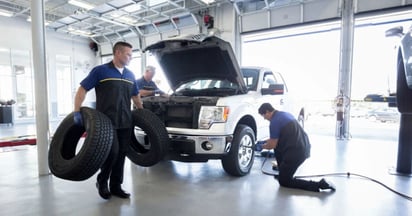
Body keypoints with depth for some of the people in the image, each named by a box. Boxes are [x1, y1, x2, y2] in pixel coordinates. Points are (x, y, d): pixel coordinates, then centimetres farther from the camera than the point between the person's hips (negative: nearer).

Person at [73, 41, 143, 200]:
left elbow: (136, 96, 24)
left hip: (126, 123, 6)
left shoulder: (130, 75, 15)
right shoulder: (100, 71, -2)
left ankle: (116, 186, 23)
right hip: (106, 122, -5)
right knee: (112, 152, -11)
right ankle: (102, 181, 16)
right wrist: (77, 112, -11)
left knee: (121, 154, 9)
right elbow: (82, 90, -2)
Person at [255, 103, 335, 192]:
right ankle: (283, 171, 27)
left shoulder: (274, 122, -13)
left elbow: (272, 145, -7)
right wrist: (264, 142, 29)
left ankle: (318, 185, -6)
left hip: (296, 152, -9)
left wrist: (261, 146, 11)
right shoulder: (284, 114, 16)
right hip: (304, 147, 10)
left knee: (284, 181, 4)